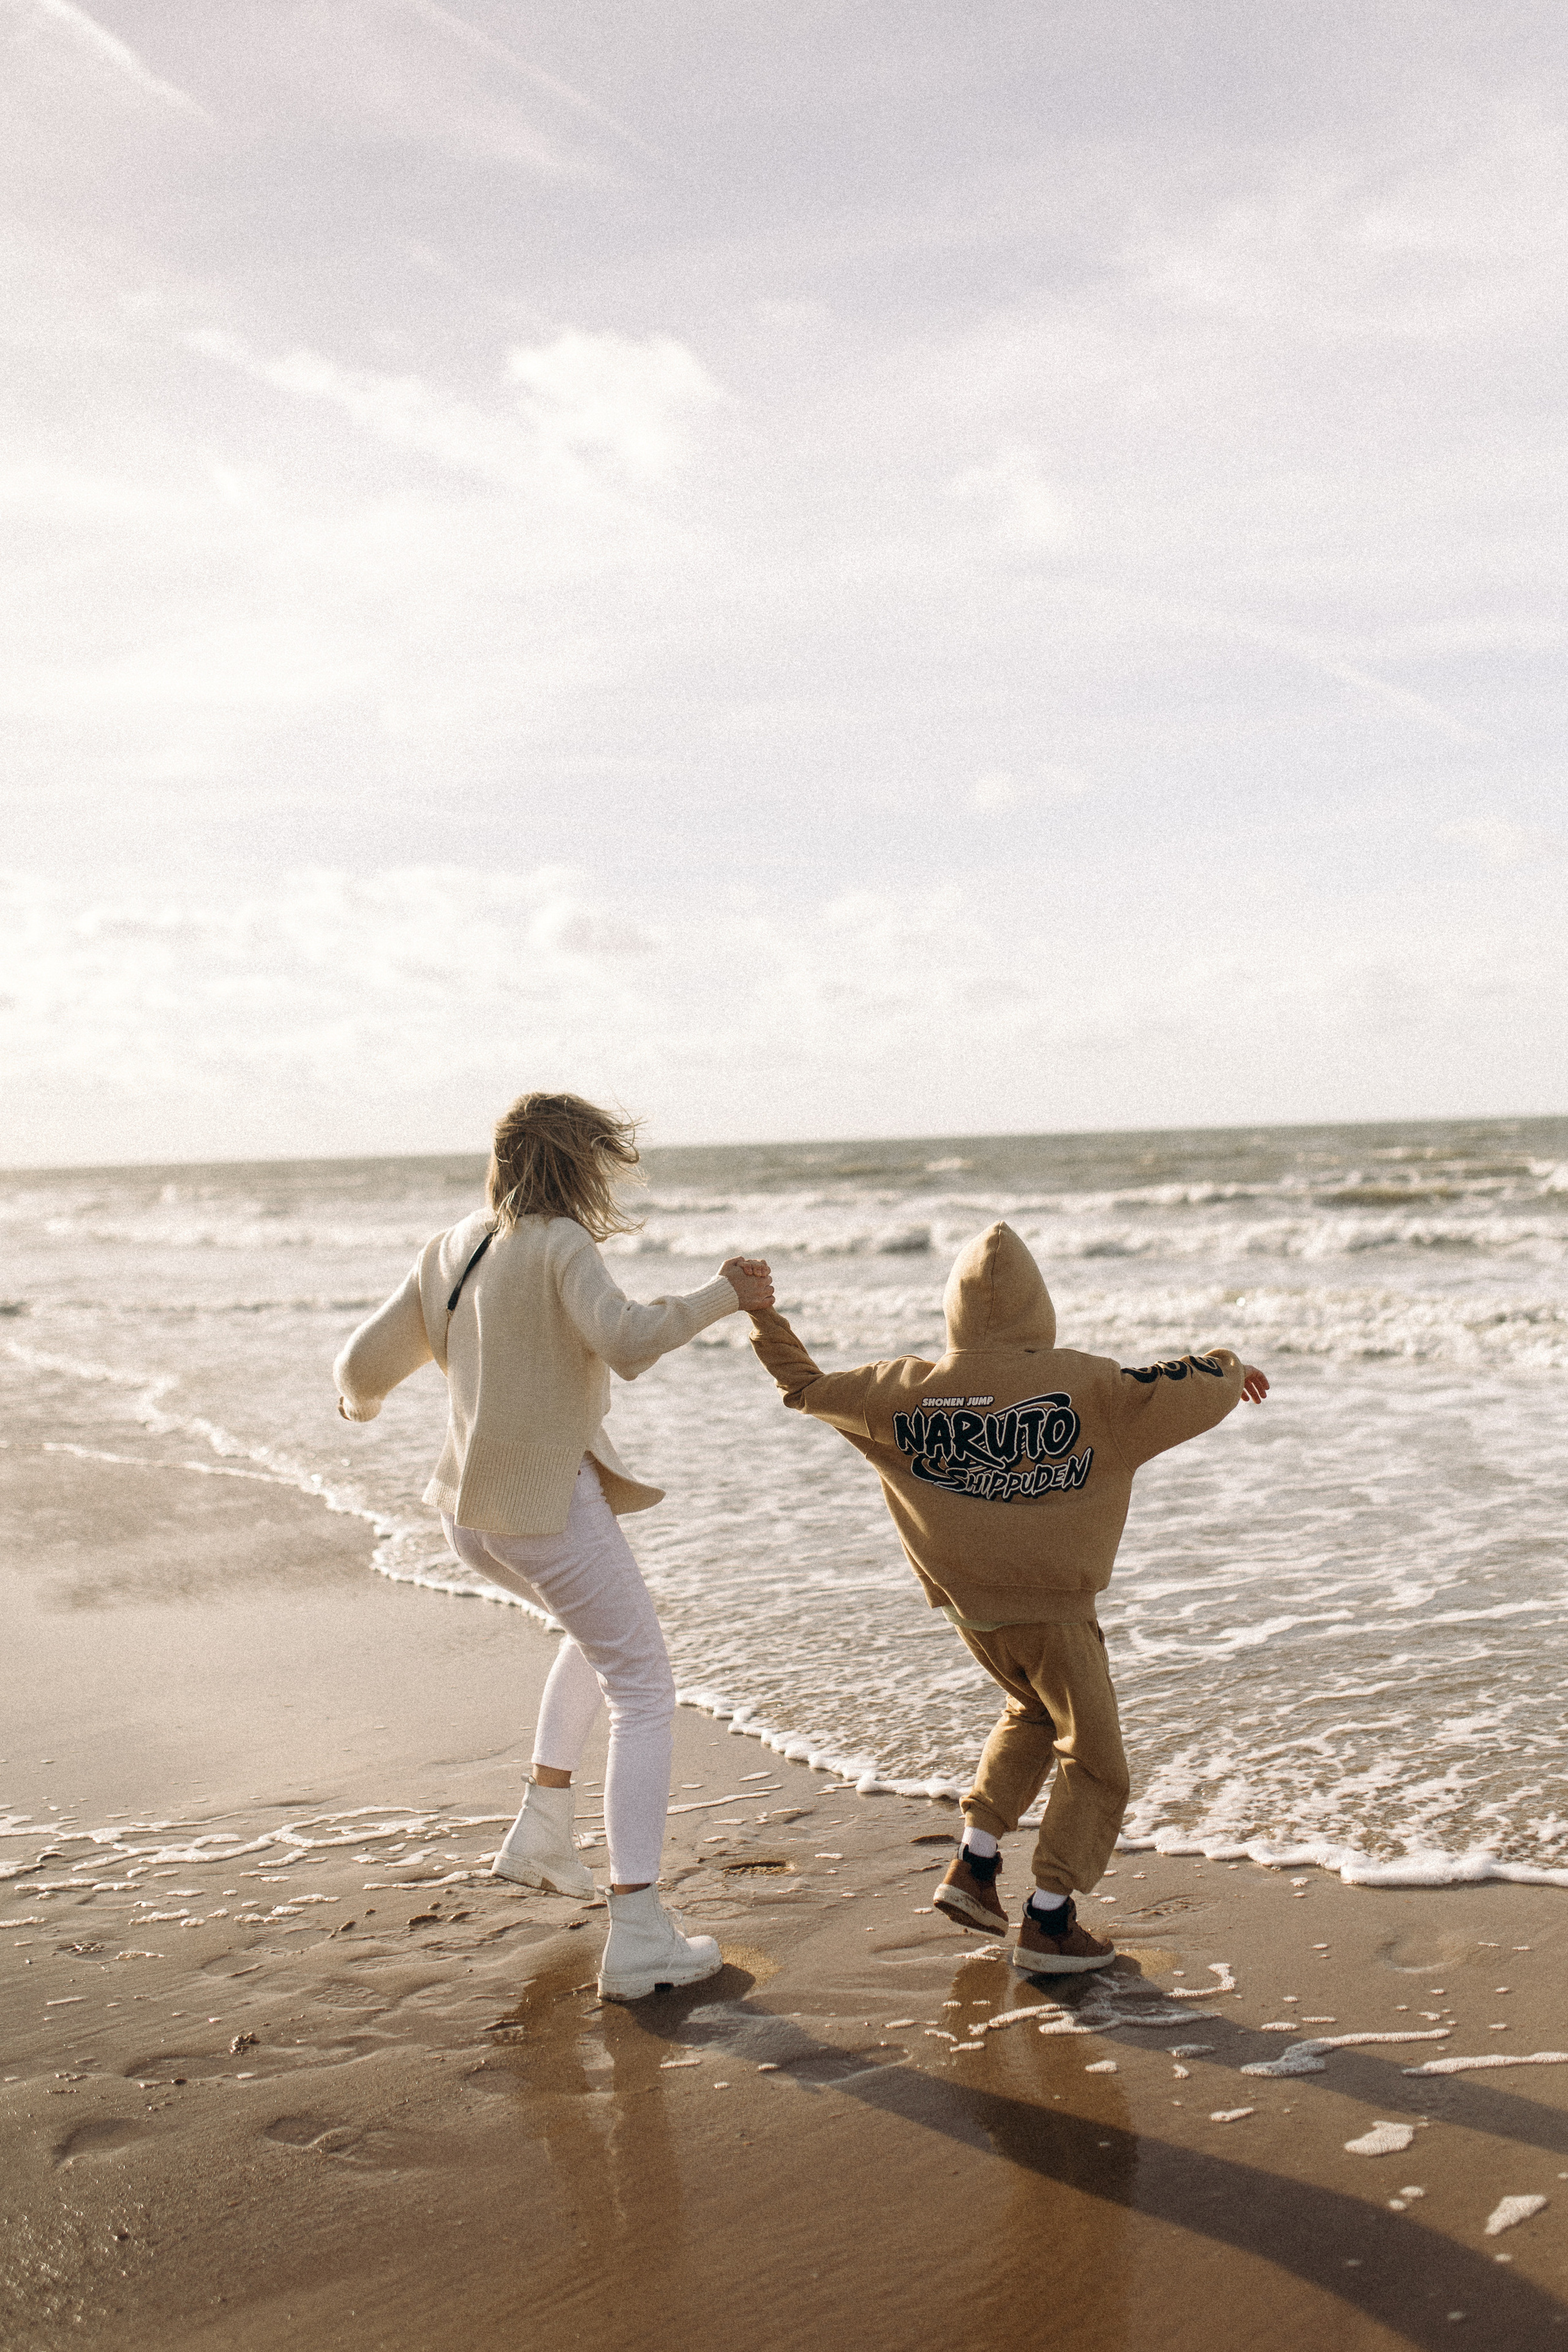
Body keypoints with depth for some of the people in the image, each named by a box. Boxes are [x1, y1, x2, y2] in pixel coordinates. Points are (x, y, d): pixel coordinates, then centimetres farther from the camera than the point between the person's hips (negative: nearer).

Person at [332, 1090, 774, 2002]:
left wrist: (360, 1402, 38)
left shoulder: (449, 1253, 10)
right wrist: (721, 1297, -17)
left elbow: (368, 1363, 16)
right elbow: (627, 1340, -29)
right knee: (645, 1691, 2)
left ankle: (543, 1825, 27)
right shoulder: (561, 1246, -12)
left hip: (472, 1512, 8)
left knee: (605, 1634, 32)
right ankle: (639, 1933, -3)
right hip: (553, 1503, -8)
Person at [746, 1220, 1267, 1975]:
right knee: (1095, 1763, 11)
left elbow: (810, 1390, 7)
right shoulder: (1083, 1383, -15)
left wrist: (765, 1320, 21)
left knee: (1033, 1711, 30)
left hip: (967, 1601, 5)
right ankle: (1047, 1923, 10)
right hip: (1050, 1606, -5)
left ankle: (973, 1863, 24)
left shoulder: (910, 1390, -6)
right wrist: (1230, 1368, 14)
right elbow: (1193, 1393, -9)